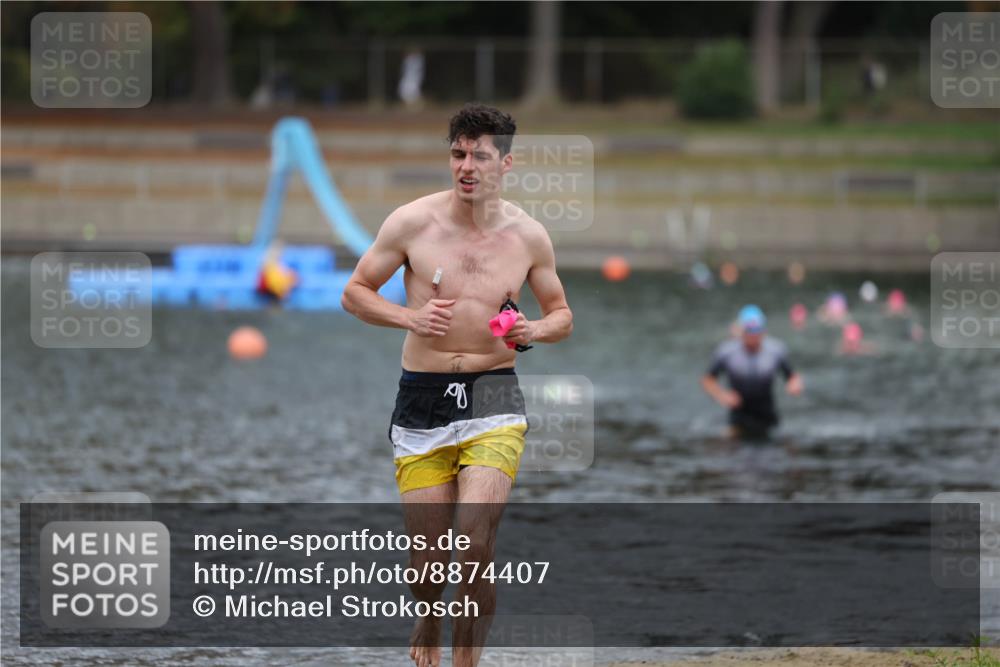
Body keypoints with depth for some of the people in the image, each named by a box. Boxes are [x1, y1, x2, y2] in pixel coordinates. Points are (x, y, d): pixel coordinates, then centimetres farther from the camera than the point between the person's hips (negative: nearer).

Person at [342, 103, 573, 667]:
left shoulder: (528, 235, 2)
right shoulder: (412, 223, -3)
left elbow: (562, 314, 15)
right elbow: (355, 292, 5)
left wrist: (535, 331, -8)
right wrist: (408, 317, -13)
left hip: (495, 397, 0)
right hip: (422, 399, 0)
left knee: (477, 542, -17)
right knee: (430, 551, 3)